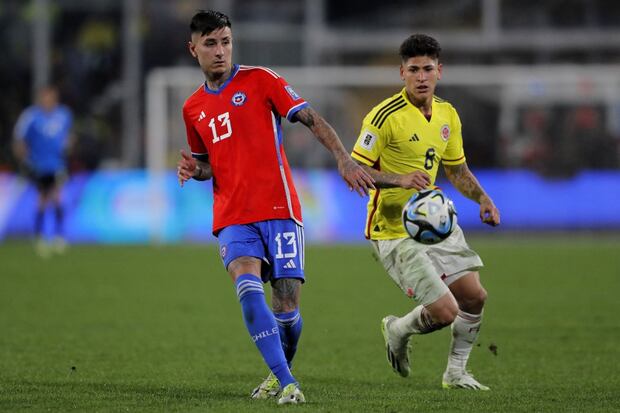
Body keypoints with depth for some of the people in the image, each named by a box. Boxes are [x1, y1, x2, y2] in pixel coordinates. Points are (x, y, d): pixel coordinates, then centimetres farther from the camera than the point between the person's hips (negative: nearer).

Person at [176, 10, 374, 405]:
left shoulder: (259, 80, 2)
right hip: (233, 217, 3)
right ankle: (286, 382, -25)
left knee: (287, 306, -6)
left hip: (278, 209, -3)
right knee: (249, 288, -23)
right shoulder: (193, 108, 16)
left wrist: (344, 160, -18)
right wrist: (193, 169, 5)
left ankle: (283, 369, 23)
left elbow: (312, 119, -5)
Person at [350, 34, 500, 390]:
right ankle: (397, 330, 20)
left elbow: (457, 169, 20)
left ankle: (456, 372, 28)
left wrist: (482, 198, 3)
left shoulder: (447, 115, 7)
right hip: (395, 231, -8)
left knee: (474, 297, 7)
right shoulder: (385, 116, -18)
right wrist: (399, 179, -33)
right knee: (445, 311, -13)